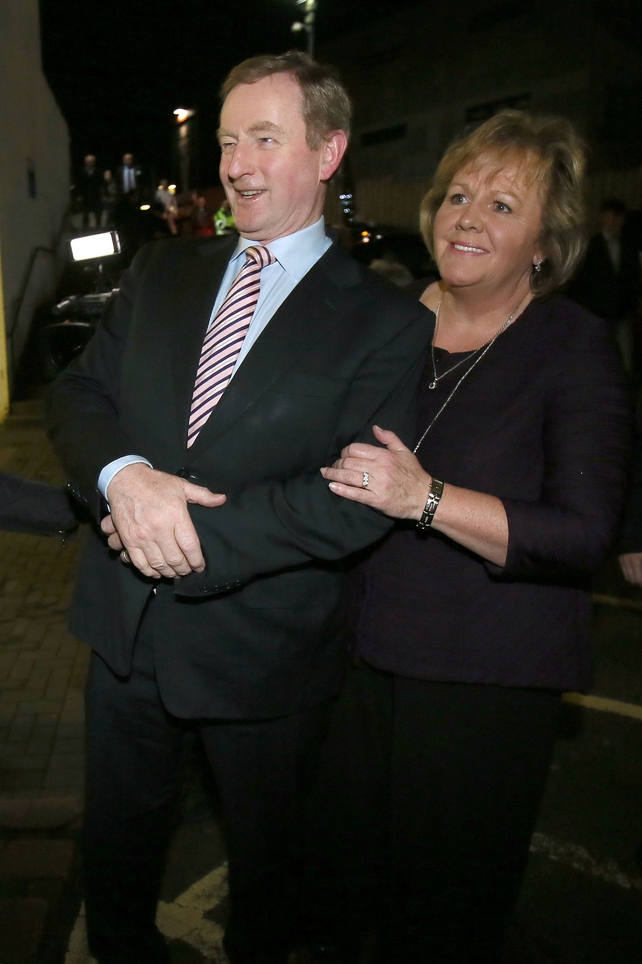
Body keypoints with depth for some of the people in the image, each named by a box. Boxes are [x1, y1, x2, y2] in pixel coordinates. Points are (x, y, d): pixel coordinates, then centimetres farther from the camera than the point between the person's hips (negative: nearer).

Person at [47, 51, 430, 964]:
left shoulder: (387, 322, -12)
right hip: (126, 623, 4)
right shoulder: (161, 273, 4)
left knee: (265, 852, 23)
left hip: (265, 648, -4)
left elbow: (356, 504, -20)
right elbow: (78, 394, 0)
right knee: (116, 841, 25)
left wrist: (193, 534, -24)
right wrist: (124, 477, -22)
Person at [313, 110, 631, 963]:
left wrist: (427, 497, -31)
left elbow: (585, 532, -21)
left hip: (487, 677, -4)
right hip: (363, 649, 5)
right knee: (343, 866, 23)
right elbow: (325, 463, 14)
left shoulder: (576, 348, -12)